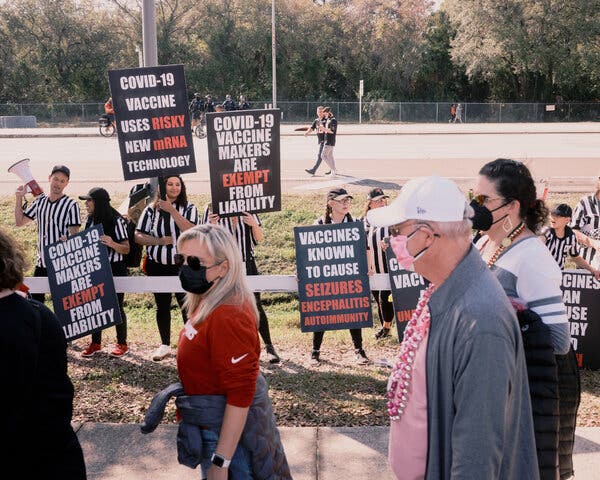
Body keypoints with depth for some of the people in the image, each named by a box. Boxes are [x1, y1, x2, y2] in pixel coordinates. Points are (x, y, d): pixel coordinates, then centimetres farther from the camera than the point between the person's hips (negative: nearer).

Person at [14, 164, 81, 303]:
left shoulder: (71, 205, -6)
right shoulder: (40, 201, 11)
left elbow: (74, 234, -11)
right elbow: (19, 222, 15)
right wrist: (19, 198, 8)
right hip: (41, 261, 6)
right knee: (34, 300, 10)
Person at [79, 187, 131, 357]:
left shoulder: (116, 221, -13)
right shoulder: (90, 220, 7)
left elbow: (126, 249, -13)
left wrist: (112, 243, -31)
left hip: (115, 268, -6)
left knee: (116, 306, 2)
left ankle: (122, 344, 16)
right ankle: (95, 343, 22)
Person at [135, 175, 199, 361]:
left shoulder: (189, 208, 0)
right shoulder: (151, 209, 2)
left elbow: (191, 231, -16)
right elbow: (138, 236, 1)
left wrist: (172, 210, -20)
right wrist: (159, 241, -14)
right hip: (157, 266, 2)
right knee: (162, 306, 10)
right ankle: (165, 345, 22)